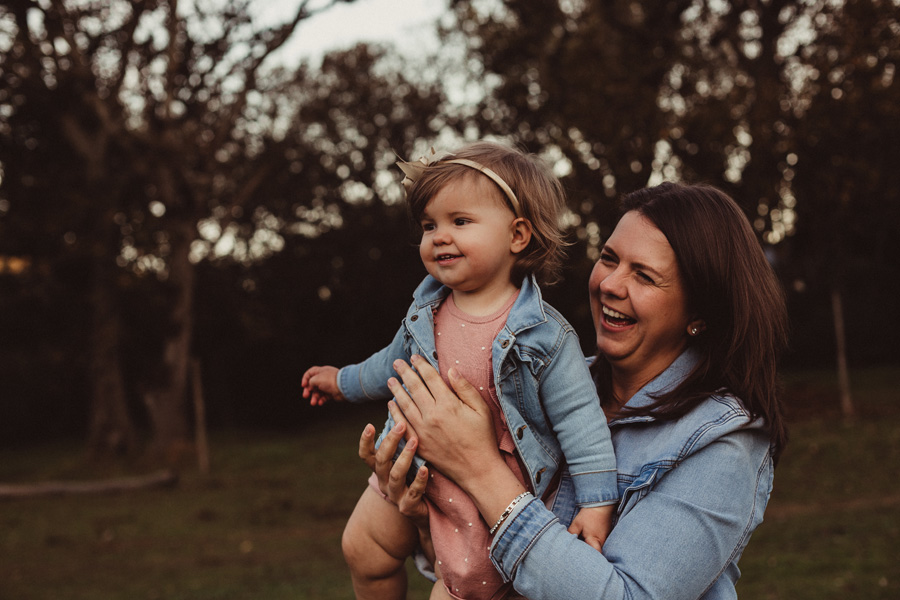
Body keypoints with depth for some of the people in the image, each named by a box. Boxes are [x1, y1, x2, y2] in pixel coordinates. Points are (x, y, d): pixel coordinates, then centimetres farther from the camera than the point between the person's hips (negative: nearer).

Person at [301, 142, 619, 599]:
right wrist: (344, 381, 32)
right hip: (415, 474, 6)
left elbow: (578, 417, -17)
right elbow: (395, 364, 17)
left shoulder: (544, 335, -21)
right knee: (363, 551, 15)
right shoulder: (426, 312, -4)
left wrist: (596, 503, -18)